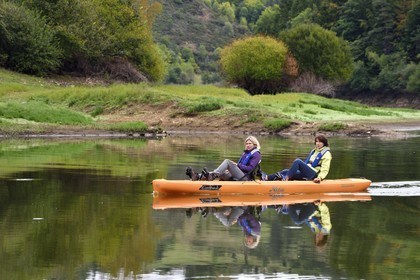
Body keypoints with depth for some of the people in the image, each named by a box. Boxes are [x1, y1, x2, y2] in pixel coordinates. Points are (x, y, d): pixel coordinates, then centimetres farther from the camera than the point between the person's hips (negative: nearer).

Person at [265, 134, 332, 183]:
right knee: (286, 171, -10)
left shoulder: (326, 153, -2)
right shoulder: (314, 151, 23)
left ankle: (286, 178, -37)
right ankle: (266, 178, -25)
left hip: (314, 175, -8)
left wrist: (320, 177, -26)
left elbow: (325, 169, -12)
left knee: (297, 161, -28)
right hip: (307, 174, 8)